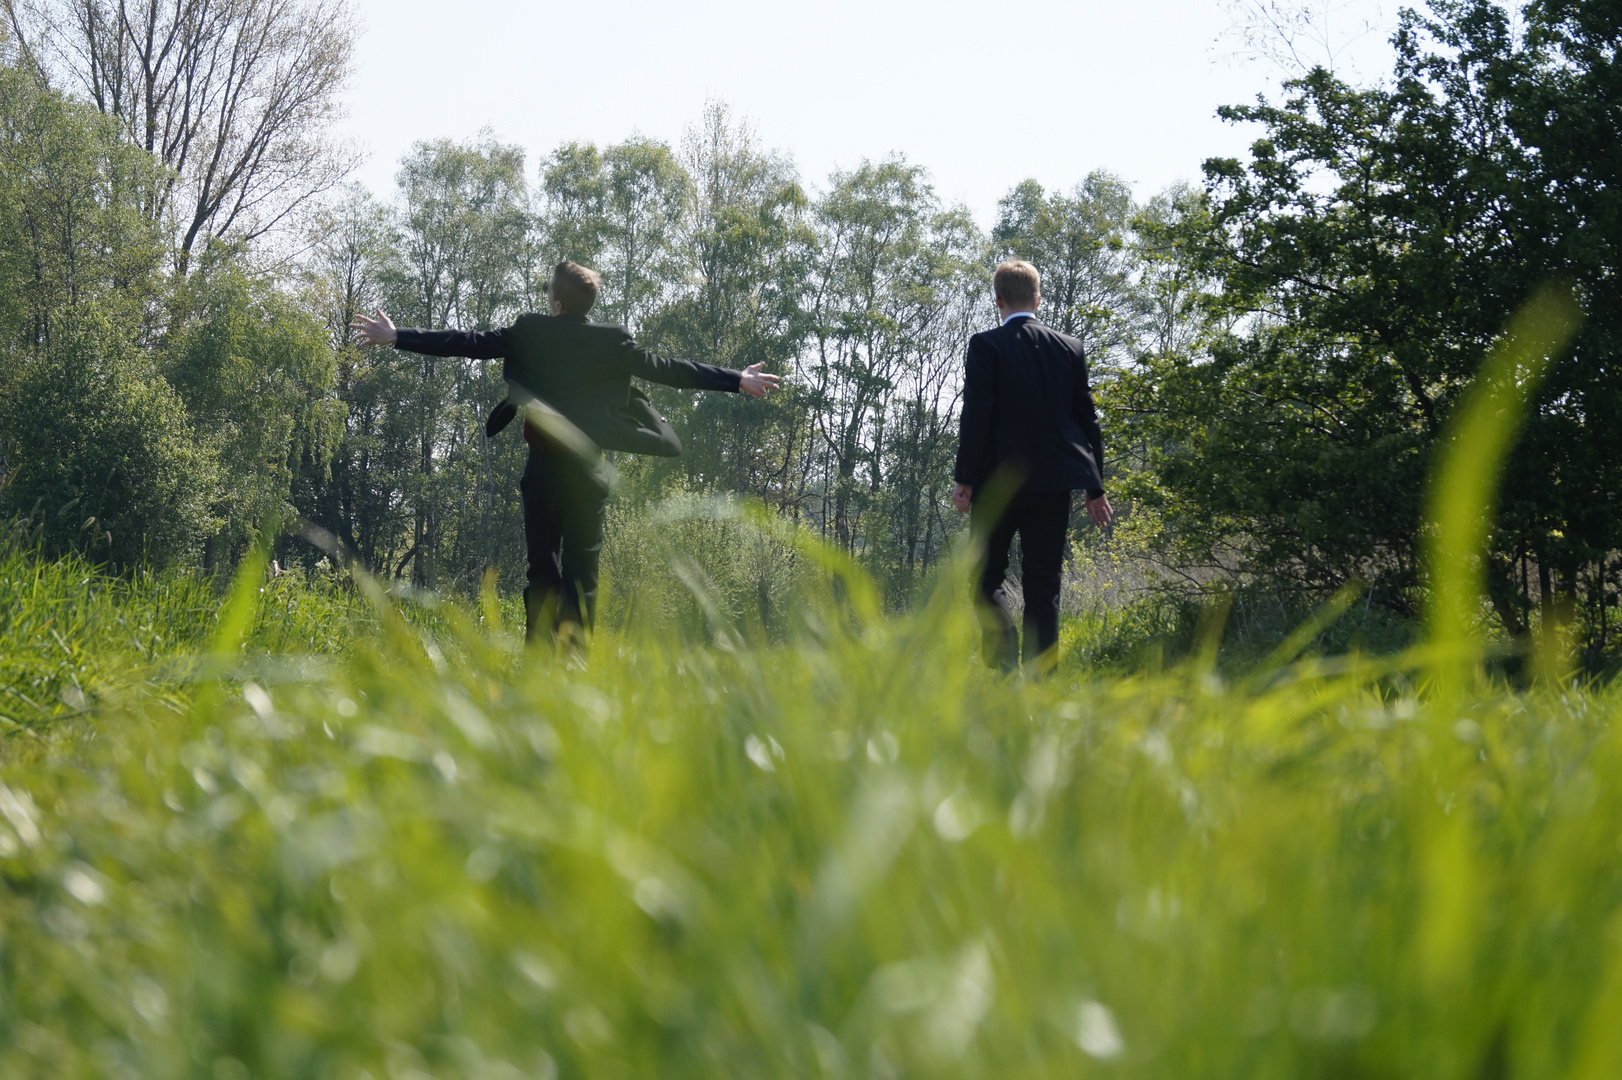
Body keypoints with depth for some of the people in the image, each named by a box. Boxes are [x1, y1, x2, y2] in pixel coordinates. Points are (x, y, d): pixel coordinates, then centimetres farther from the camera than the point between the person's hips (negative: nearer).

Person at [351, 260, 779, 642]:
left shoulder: (529, 333, -4)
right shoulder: (611, 342, -3)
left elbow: (467, 343, -1)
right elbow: (665, 369, -1)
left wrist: (397, 338, 7)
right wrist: (736, 381, 6)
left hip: (542, 465, 0)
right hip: (587, 467, 0)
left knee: (542, 564, 4)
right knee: (583, 563, 3)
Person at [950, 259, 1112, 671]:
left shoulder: (986, 346, -5)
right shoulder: (1070, 348, 7)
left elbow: (976, 415, -11)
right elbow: (1087, 419, 9)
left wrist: (964, 478, -7)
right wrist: (1095, 487, 14)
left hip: (999, 480, -3)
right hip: (1054, 481, 3)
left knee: (988, 575, 5)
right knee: (1043, 583, 7)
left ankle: (1004, 662, -18)